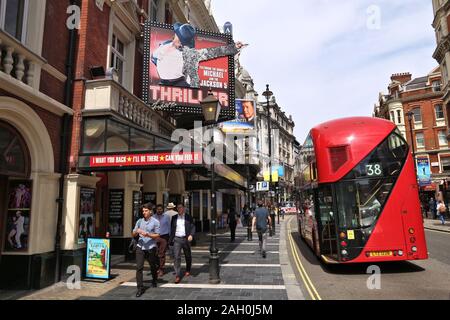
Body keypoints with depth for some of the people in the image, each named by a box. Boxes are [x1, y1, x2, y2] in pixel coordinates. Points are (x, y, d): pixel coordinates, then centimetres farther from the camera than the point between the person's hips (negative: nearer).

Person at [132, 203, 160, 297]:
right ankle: (140, 288, 1)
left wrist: (148, 234, -21)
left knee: (153, 266, 14)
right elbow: (133, 235, 9)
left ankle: (154, 281, 40)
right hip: (140, 247, 2)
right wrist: (137, 231, -14)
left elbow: (157, 236, -6)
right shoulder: (139, 221, 6)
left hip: (151, 248, -2)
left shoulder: (155, 222, -4)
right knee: (139, 267, -6)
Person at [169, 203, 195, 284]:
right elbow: (172, 229, 11)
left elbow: (193, 227, -3)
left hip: (186, 239, 0)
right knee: (176, 257, -9)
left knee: (188, 256, 13)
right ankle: (178, 275, -6)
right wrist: (171, 239, 7)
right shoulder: (174, 218, 8)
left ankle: (188, 270, 36)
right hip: (176, 239, 1)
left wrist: (191, 235, -20)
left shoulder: (188, 217, 1)